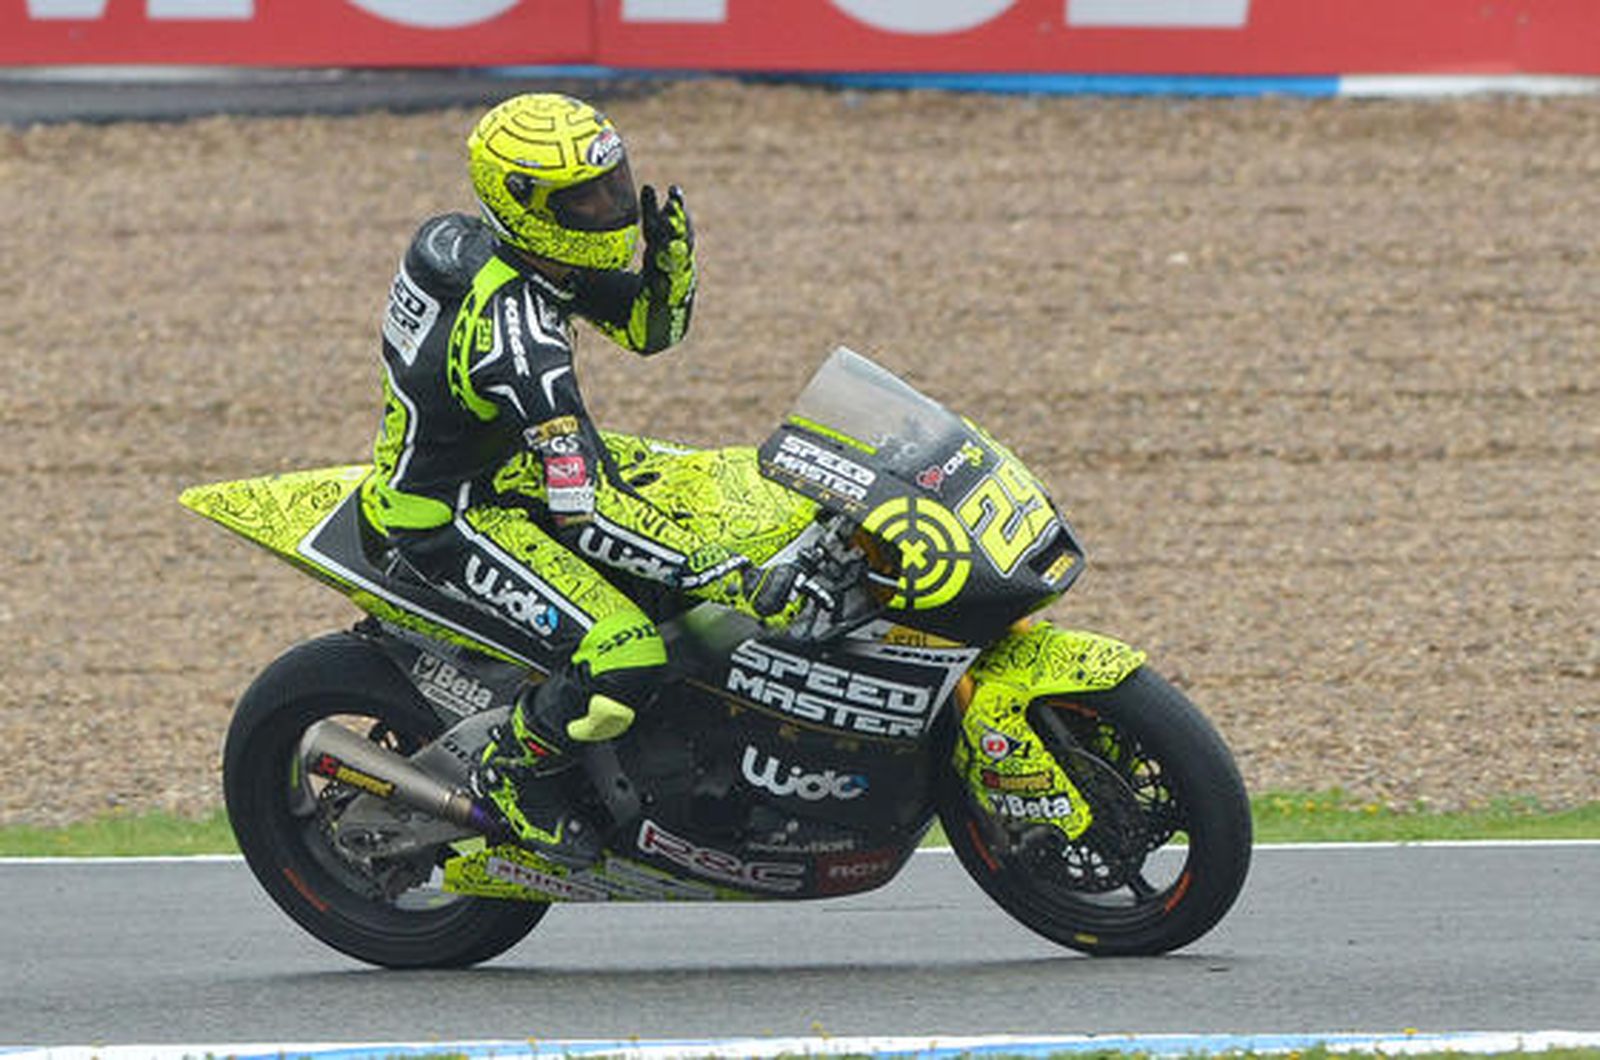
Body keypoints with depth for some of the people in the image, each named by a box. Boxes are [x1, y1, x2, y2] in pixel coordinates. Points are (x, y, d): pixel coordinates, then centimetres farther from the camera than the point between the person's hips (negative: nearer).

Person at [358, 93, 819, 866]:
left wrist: (671, 252, -14)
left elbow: (651, 326, 10)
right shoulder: (519, 340, -34)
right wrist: (735, 583, -39)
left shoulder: (519, 249, -5)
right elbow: (586, 513, -36)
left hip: (510, 463, 10)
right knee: (623, 658, -27)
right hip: (446, 522, -10)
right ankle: (513, 774, 2)